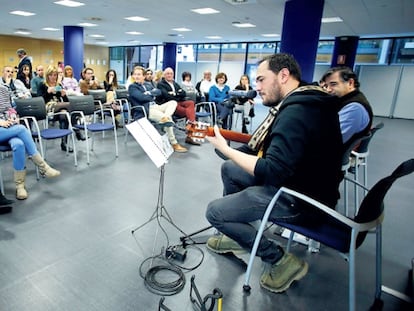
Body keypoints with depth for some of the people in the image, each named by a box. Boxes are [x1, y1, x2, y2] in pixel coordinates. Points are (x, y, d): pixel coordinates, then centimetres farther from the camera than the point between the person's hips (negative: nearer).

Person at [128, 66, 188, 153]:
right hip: (144, 110, -7)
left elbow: (158, 91, 12)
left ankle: (165, 117, -45)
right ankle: (174, 144, -21)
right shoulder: (132, 87, 7)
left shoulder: (148, 85, 27)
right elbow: (141, 97, -10)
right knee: (168, 120, -27)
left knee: (173, 102, -14)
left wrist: (149, 93, -5)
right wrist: (152, 96, 3)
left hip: (155, 106, 7)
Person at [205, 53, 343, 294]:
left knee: (214, 212, -8)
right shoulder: (305, 101, 7)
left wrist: (224, 148, -20)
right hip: (296, 178, 10)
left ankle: (281, 260, 3)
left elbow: (271, 172, -30)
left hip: (303, 199, -10)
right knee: (229, 169, 18)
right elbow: (269, 144, 9)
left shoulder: (296, 112, -26)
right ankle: (237, 235, 27)